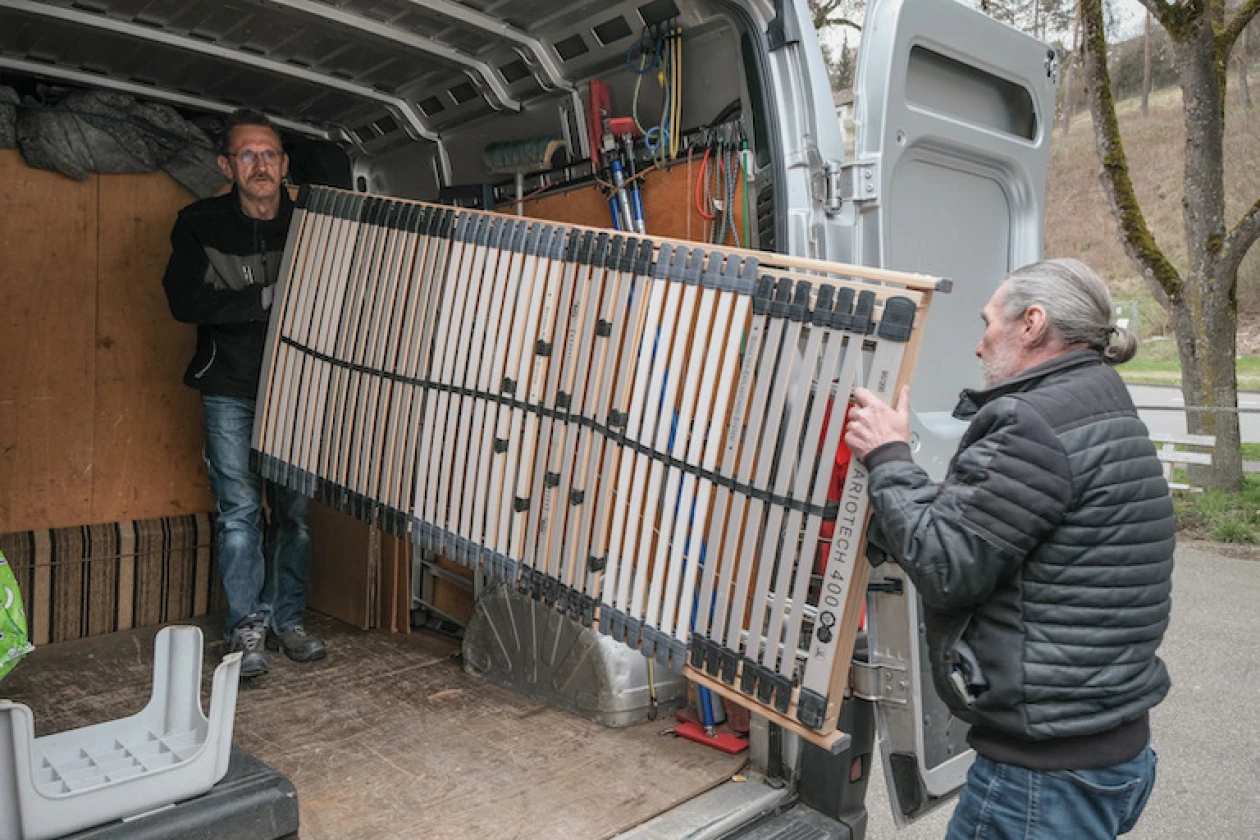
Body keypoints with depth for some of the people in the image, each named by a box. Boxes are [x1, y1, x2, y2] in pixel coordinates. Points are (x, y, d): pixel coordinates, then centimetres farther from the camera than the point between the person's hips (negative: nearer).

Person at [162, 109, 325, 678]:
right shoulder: (200, 224, -2)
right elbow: (185, 301, -14)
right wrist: (269, 297, -21)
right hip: (230, 391, -1)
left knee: (294, 510, 4)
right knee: (239, 510, -2)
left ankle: (286, 621, 16)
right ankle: (246, 629, 9)